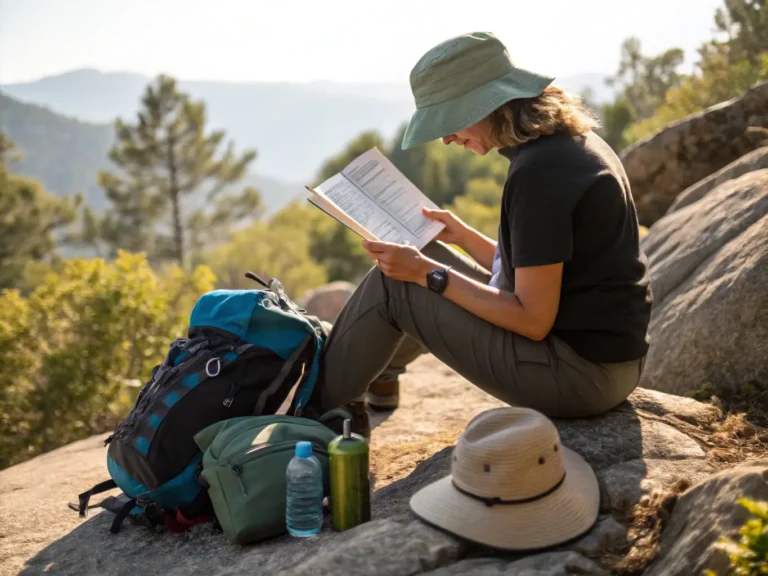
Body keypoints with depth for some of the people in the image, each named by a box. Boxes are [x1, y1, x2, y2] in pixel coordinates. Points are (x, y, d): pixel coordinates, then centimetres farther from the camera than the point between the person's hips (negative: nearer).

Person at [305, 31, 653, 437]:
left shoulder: (539, 170, -23)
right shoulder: (575, 141, 8)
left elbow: (533, 320, -22)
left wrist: (429, 275, -17)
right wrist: (462, 236, 12)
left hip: (581, 375, -10)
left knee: (391, 284, -4)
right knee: (426, 258, 20)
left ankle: (321, 408, 17)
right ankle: (378, 372, 43)